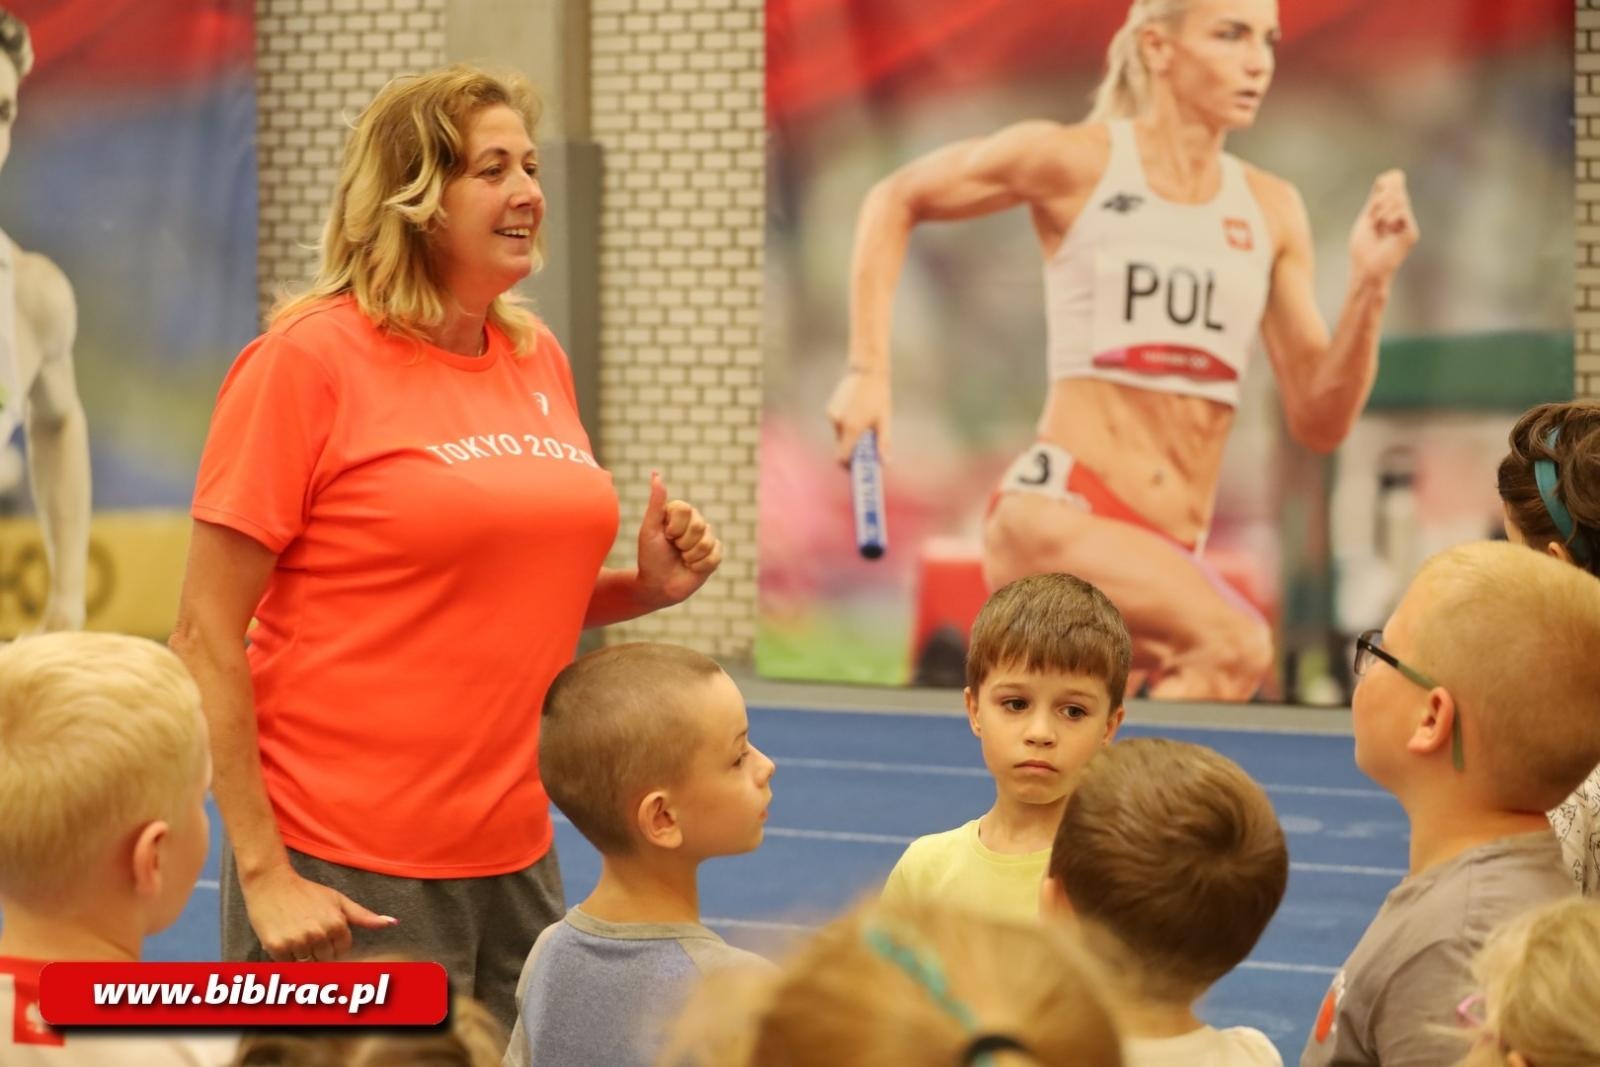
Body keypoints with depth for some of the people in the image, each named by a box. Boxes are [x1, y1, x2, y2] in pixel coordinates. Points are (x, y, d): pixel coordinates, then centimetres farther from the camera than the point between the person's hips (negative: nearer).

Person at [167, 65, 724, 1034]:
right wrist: (262, 871, -15)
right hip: (348, 878, -6)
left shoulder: (541, 358, 9)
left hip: (516, 855, 6)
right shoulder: (309, 358, -10)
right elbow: (206, 637, -11)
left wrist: (649, 586, 2)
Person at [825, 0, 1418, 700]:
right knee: (1234, 647, -29)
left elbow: (1319, 424, 10)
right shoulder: (1075, 162, 0)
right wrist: (867, 370, 7)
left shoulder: (1272, 210, 11)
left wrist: (1370, 286, -4)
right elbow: (896, 200, 14)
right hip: (1055, 512, -5)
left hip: (1169, 551, 5)